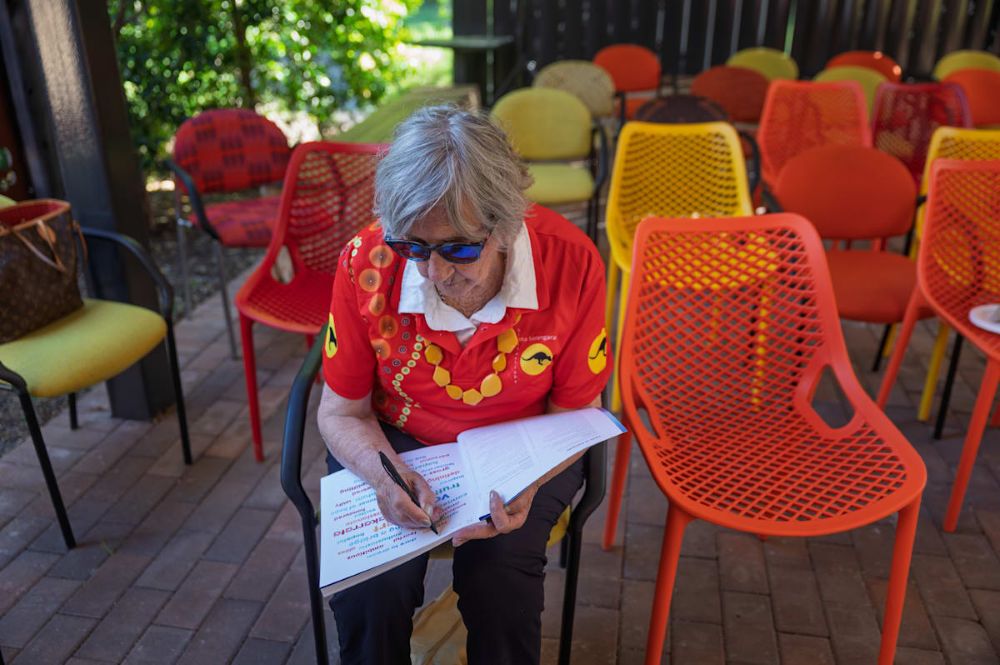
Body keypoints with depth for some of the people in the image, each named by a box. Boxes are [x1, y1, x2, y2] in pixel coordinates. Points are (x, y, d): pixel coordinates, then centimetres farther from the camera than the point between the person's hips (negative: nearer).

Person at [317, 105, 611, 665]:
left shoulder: (571, 263, -22)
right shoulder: (366, 264, -20)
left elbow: (574, 411, -9)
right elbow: (342, 412, -6)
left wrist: (528, 482, -29)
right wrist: (384, 474, -27)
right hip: (395, 441, 1)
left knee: (500, 584, -25)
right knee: (369, 589, -22)